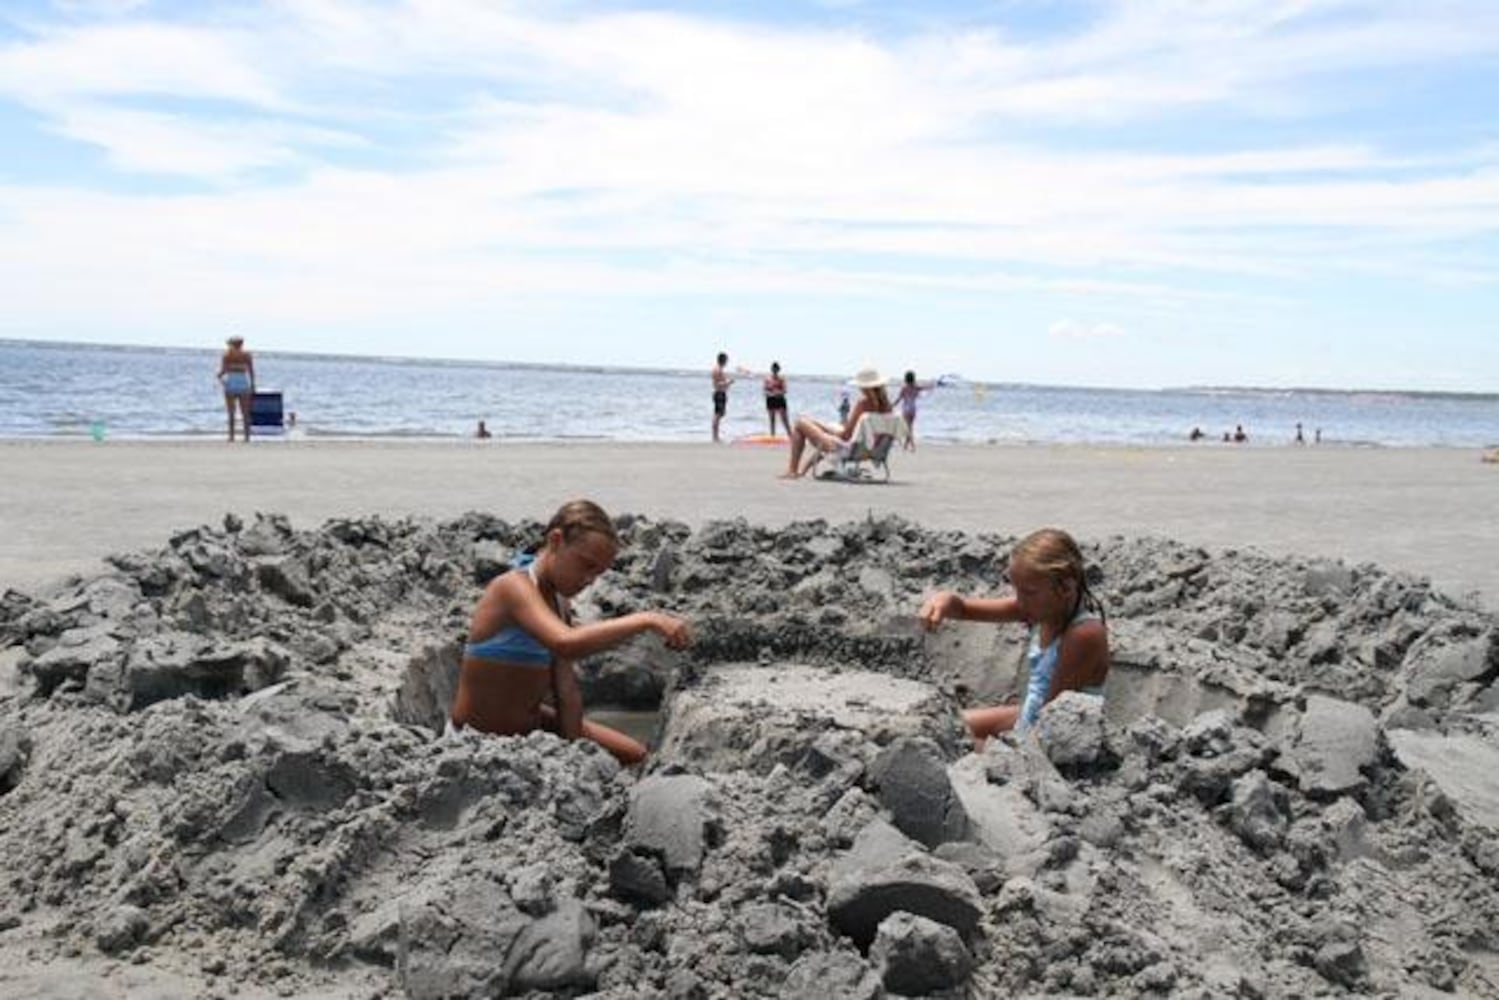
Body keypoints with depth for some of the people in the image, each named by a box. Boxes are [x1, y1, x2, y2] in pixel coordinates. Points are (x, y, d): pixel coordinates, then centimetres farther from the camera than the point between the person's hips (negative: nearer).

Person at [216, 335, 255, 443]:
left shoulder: (227, 354, 0)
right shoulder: (247, 355, 3)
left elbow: (223, 370, -7)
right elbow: (251, 371, 0)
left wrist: (219, 376, 15)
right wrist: (252, 386, 6)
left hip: (230, 383, -1)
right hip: (243, 383, 1)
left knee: (231, 413, 2)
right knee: (245, 413, 6)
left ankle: (231, 436, -2)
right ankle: (247, 436, 2)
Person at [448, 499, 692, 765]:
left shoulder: (558, 598, 2)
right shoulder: (514, 587, -26)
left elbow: (567, 688, -5)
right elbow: (566, 643, -45)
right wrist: (646, 620, -45)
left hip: (532, 723, 9)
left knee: (633, 755, 12)